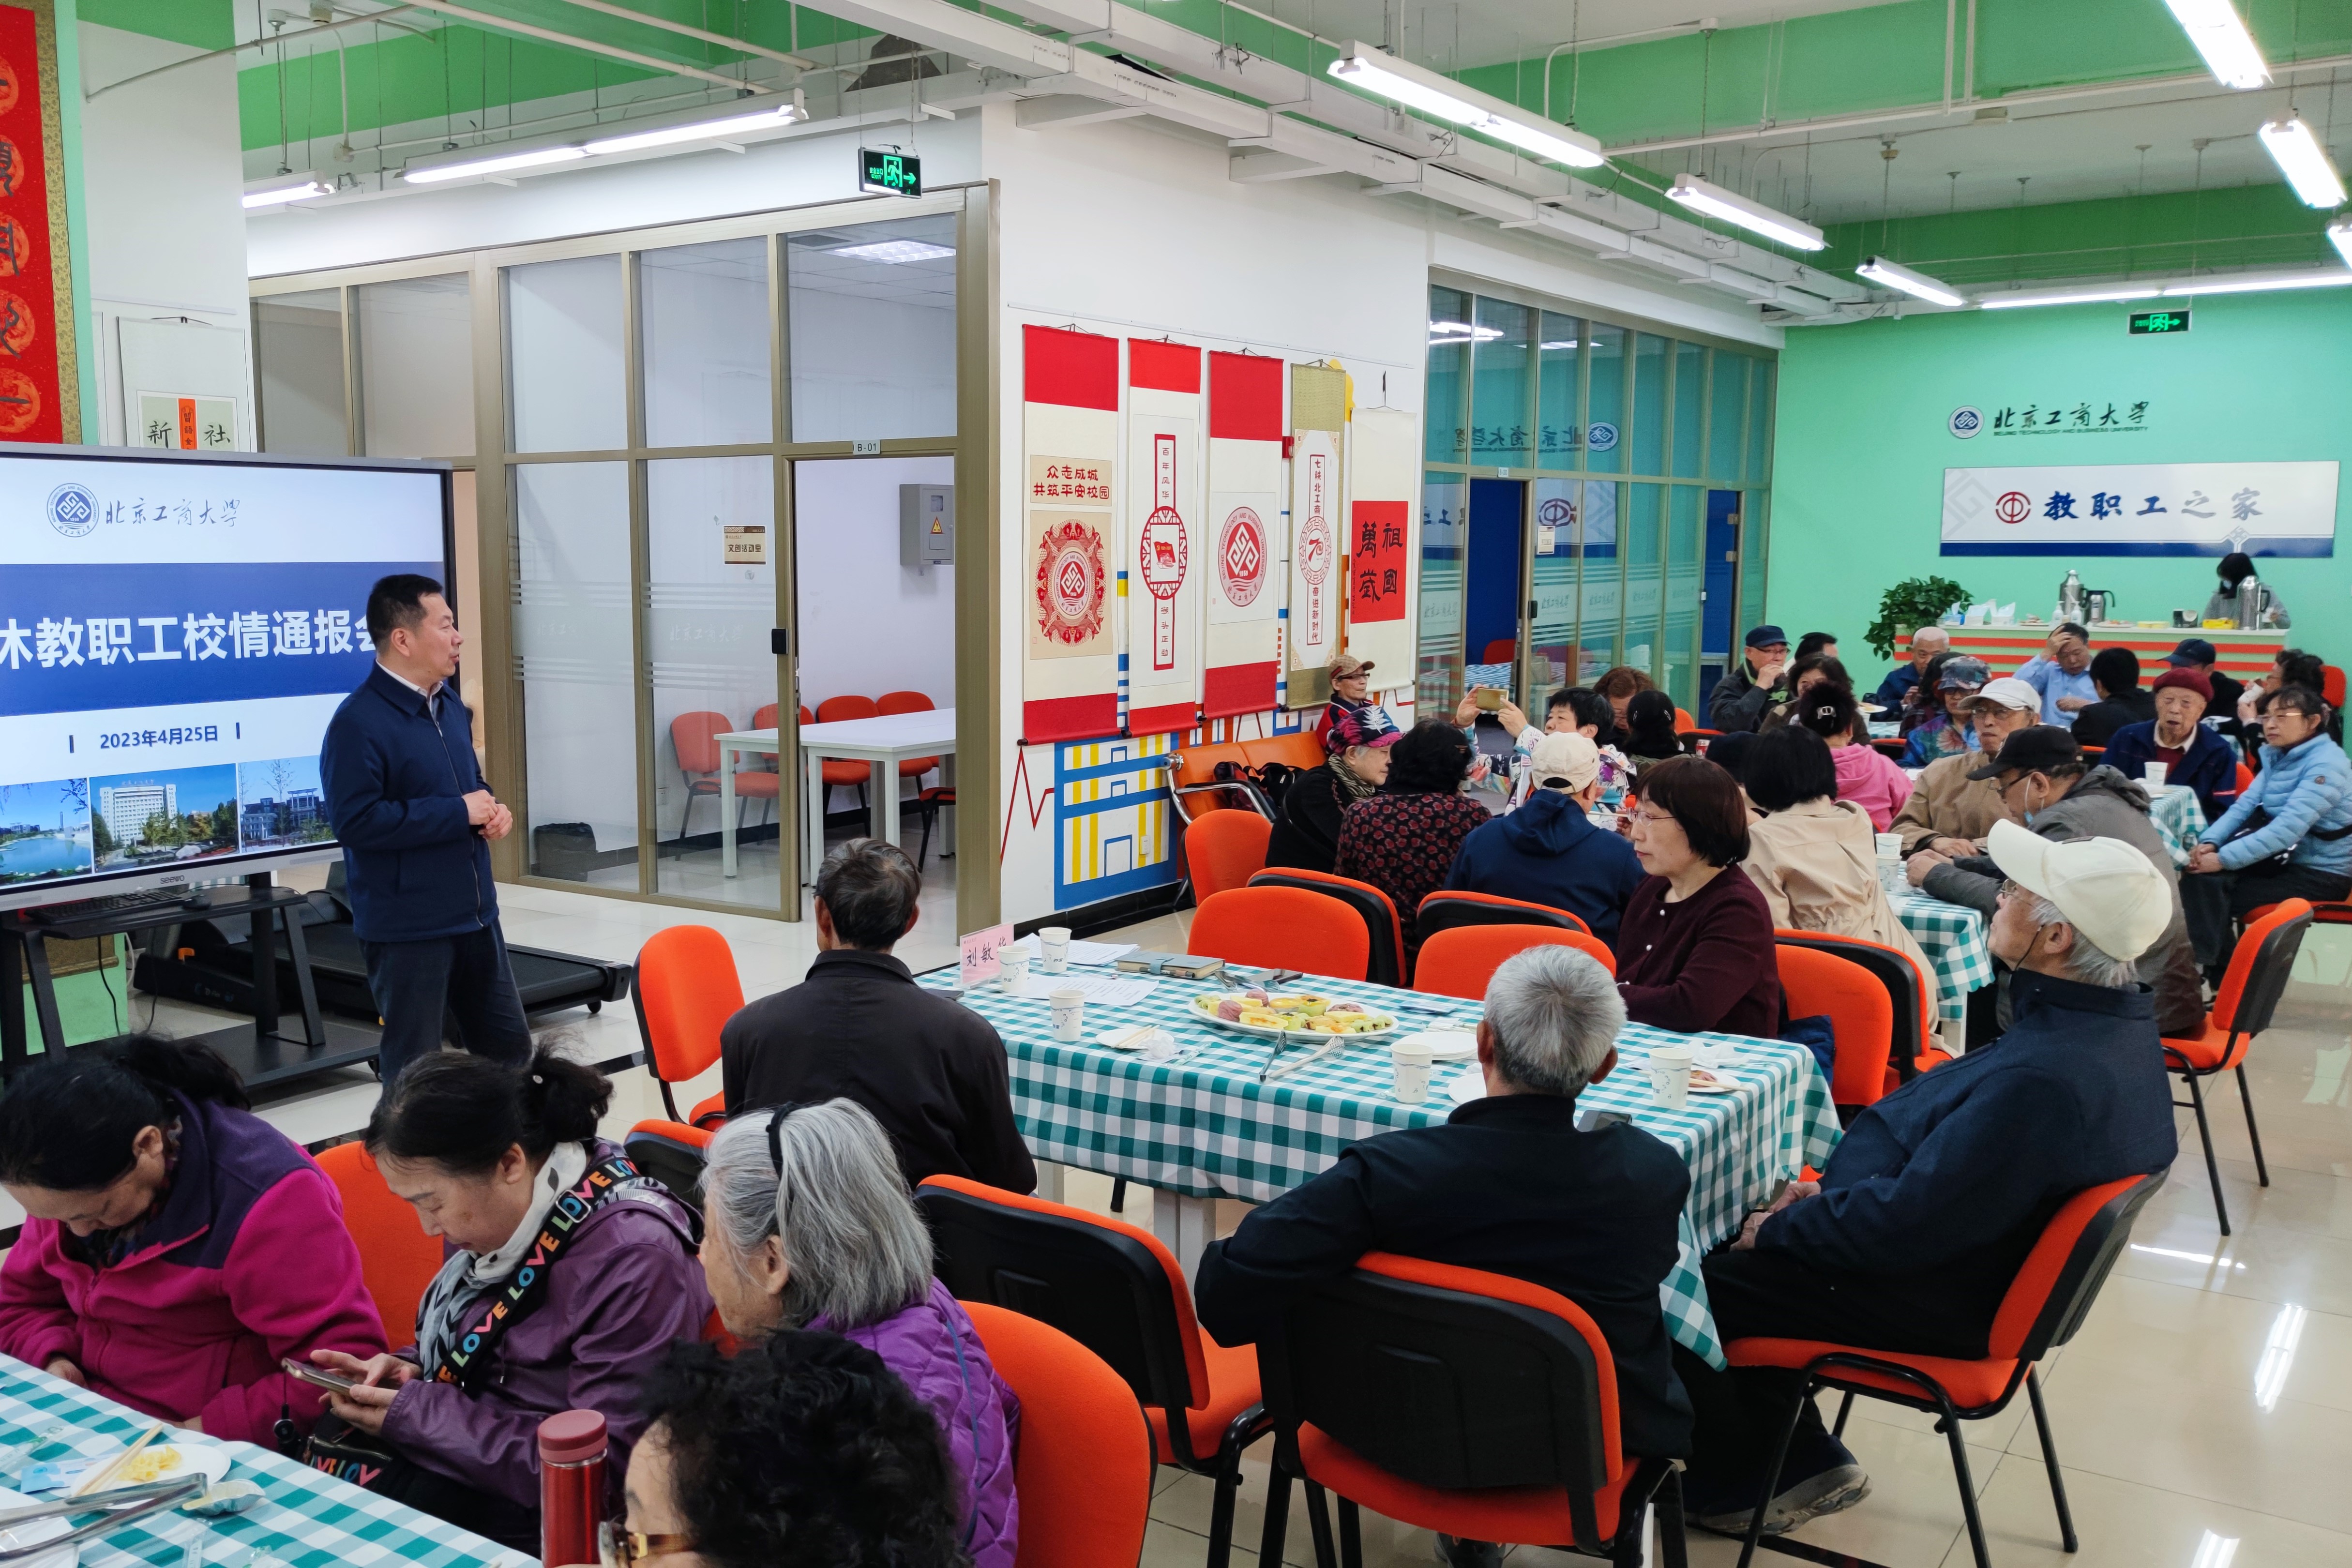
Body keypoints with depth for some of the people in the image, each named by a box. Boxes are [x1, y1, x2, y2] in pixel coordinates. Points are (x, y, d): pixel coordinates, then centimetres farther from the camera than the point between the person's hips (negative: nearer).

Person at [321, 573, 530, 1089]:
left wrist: (491, 808, 0)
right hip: (407, 927, -8)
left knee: (509, 1046, 17)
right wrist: (460, 812, -21)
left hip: (476, 914, 8)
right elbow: (356, 821, -25)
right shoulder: (358, 722, -18)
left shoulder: (449, 704, 10)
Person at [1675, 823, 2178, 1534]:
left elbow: (1904, 1226, -29)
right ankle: (1801, 1463, 22)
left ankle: (1734, 1484, 20)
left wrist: (1775, 1230, -12)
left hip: (1930, 1304, -10)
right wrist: (1832, 1191, 9)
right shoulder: (2119, 1017, -1)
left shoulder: (2043, 1079, -34)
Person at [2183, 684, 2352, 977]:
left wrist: (2223, 859, -32)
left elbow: (2288, 828, -29)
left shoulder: (2326, 765, -19)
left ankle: (2225, 977, 0)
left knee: (2213, 894, -17)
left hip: (2320, 872, -7)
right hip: (2286, 859, 7)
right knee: (2202, 877, -13)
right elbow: (2245, 805, 0)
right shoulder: (2278, 757, 8)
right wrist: (2210, 842, -19)